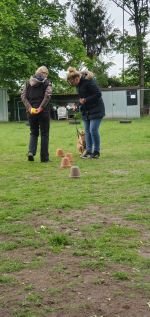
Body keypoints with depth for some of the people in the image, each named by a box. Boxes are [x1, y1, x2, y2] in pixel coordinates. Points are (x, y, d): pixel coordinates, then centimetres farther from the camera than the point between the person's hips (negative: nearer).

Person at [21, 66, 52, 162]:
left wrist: (29, 108, -6)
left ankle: (31, 151, -6)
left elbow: (23, 96, 1)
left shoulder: (28, 82, 11)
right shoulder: (47, 82, 1)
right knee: (44, 134, 6)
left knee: (33, 133, 16)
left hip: (31, 111, 3)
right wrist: (41, 108, -14)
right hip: (43, 111, -3)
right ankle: (44, 157, 7)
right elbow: (47, 95, -15)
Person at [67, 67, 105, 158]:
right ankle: (88, 151, 13)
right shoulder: (78, 84, 5)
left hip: (96, 109, -8)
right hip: (86, 110, 8)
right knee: (87, 131, 8)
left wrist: (85, 100, -20)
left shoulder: (88, 81, -20)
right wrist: (80, 102, 2)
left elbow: (98, 94, -21)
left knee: (93, 130, -12)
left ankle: (96, 152, 0)